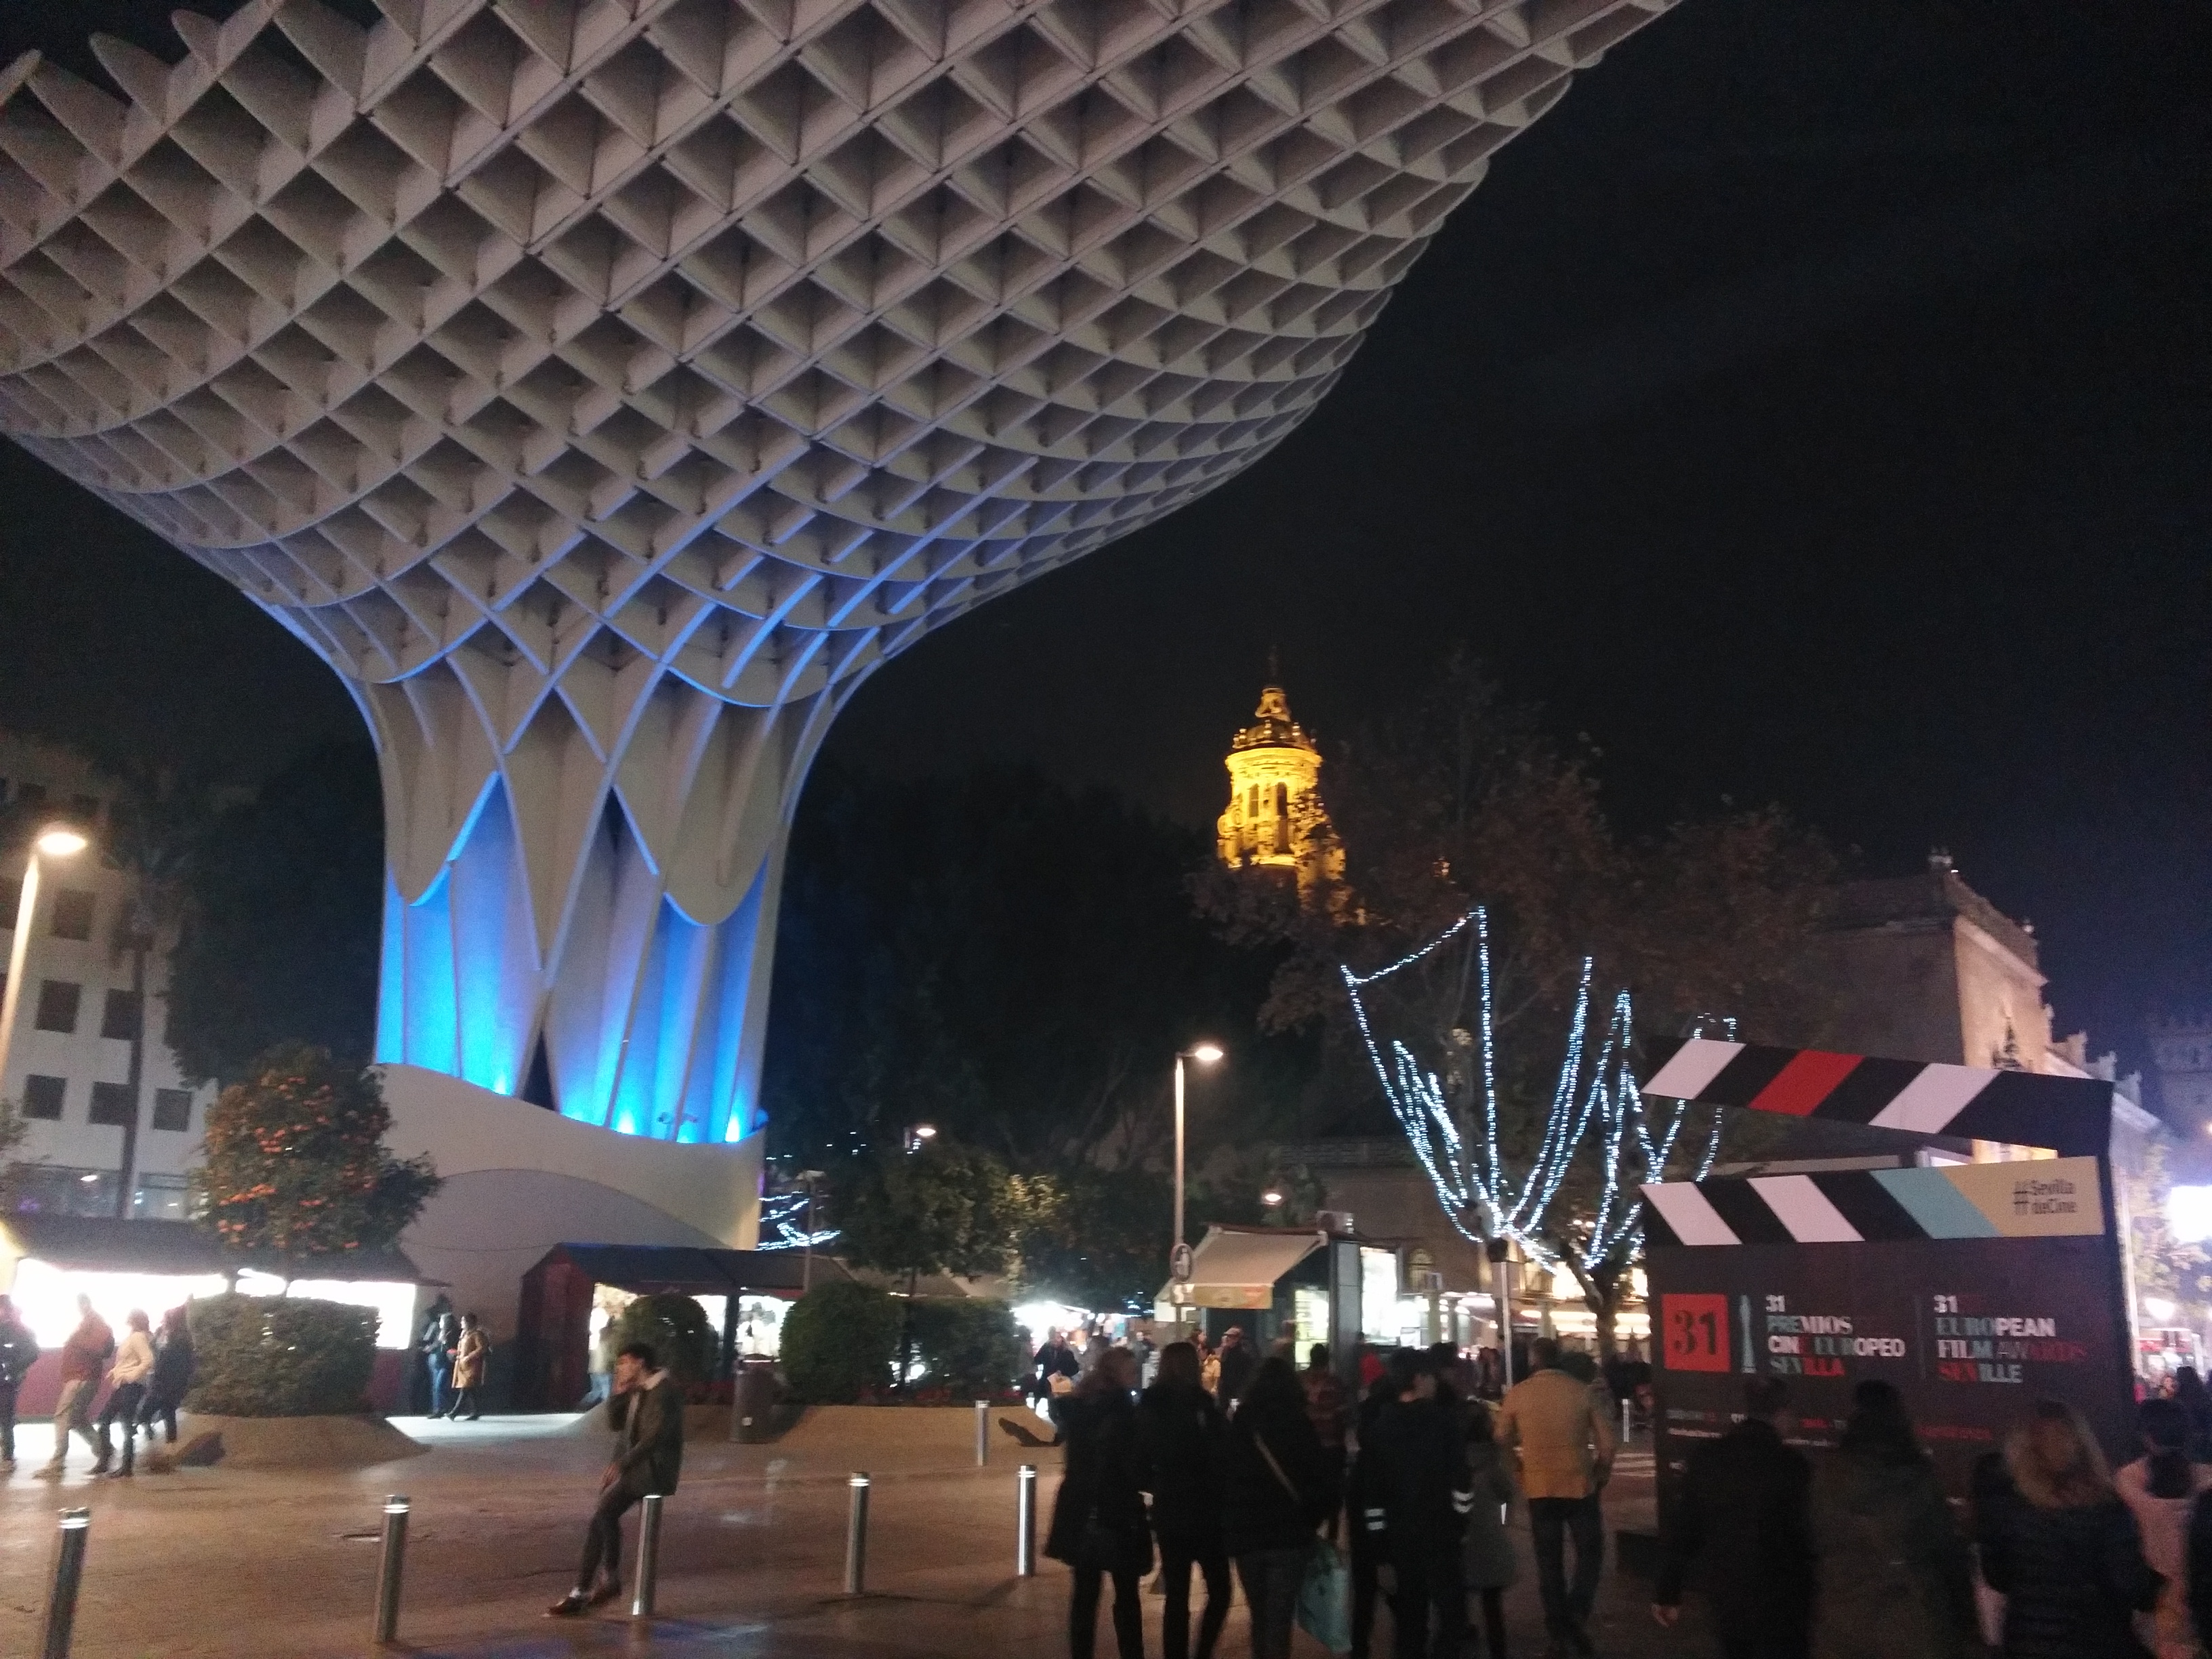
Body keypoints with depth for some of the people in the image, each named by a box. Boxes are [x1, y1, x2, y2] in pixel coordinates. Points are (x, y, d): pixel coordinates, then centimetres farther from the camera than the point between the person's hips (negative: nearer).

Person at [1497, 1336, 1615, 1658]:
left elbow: (1503, 1440, 8)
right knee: (1590, 1552, 14)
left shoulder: (1517, 1395, -3)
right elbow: (1606, 1441, -2)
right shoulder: (1582, 1391, -5)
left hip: (1539, 1487, 1)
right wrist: (1601, 1475, 13)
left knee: (1550, 1561, 11)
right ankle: (1575, 1618, -3)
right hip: (1580, 1484, -1)